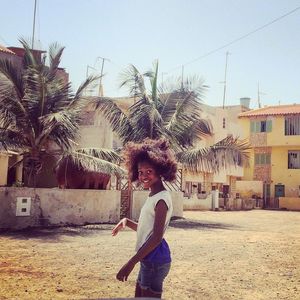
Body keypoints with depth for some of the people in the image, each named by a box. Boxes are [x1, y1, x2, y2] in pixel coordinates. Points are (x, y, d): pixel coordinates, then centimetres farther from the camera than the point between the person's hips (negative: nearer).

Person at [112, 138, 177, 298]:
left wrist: (130, 263, -24)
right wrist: (127, 222, 5)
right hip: (148, 259, 10)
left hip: (155, 260, -10)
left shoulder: (162, 198, -17)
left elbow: (156, 237, -24)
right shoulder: (153, 196, 12)